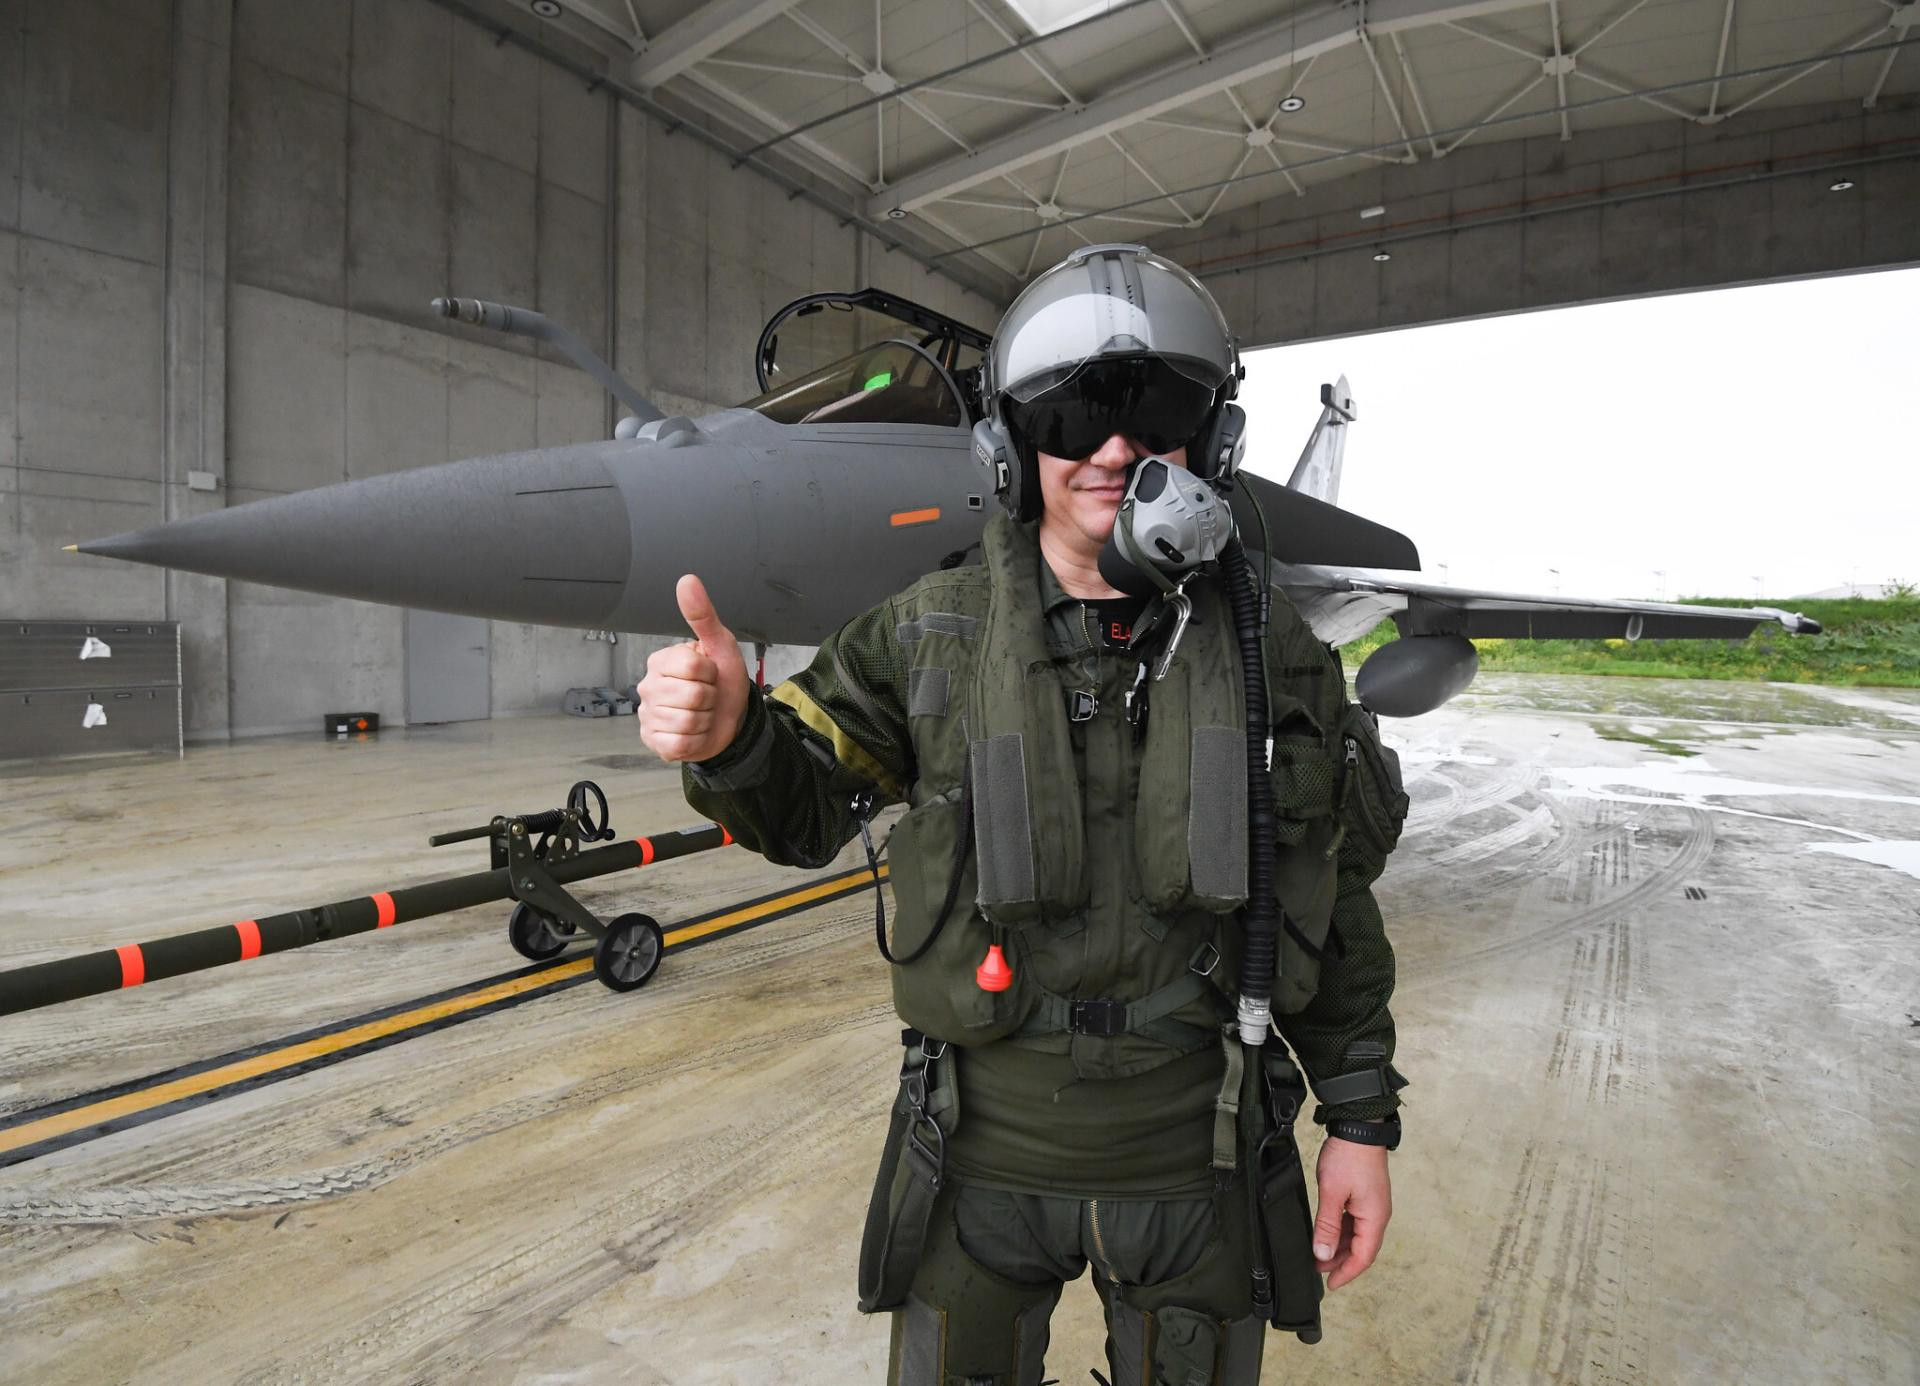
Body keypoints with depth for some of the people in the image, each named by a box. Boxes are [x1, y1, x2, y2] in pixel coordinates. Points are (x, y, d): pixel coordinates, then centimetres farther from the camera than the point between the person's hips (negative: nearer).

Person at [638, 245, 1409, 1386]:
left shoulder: (1275, 655, -7)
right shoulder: (934, 635, -9)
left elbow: (1338, 907, 0)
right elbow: (806, 804, -4)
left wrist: (1362, 1119, 3)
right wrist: (728, 734, -26)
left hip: (1201, 1164, 1)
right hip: (983, 1157, 0)